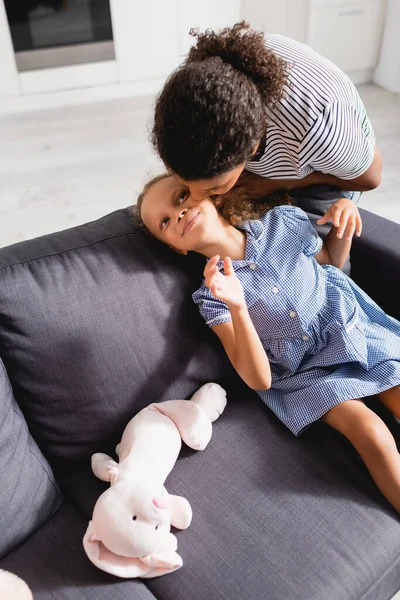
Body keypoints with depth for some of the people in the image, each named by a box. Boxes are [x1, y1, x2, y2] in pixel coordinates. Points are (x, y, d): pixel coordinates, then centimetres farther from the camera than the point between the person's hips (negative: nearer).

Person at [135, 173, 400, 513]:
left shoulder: (284, 221, -7)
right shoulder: (211, 296, -14)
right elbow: (260, 380, -20)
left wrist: (344, 225, -8)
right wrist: (237, 307, -35)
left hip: (358, 330, 3)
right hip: (307, 373, -3)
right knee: (372, 434, -21)